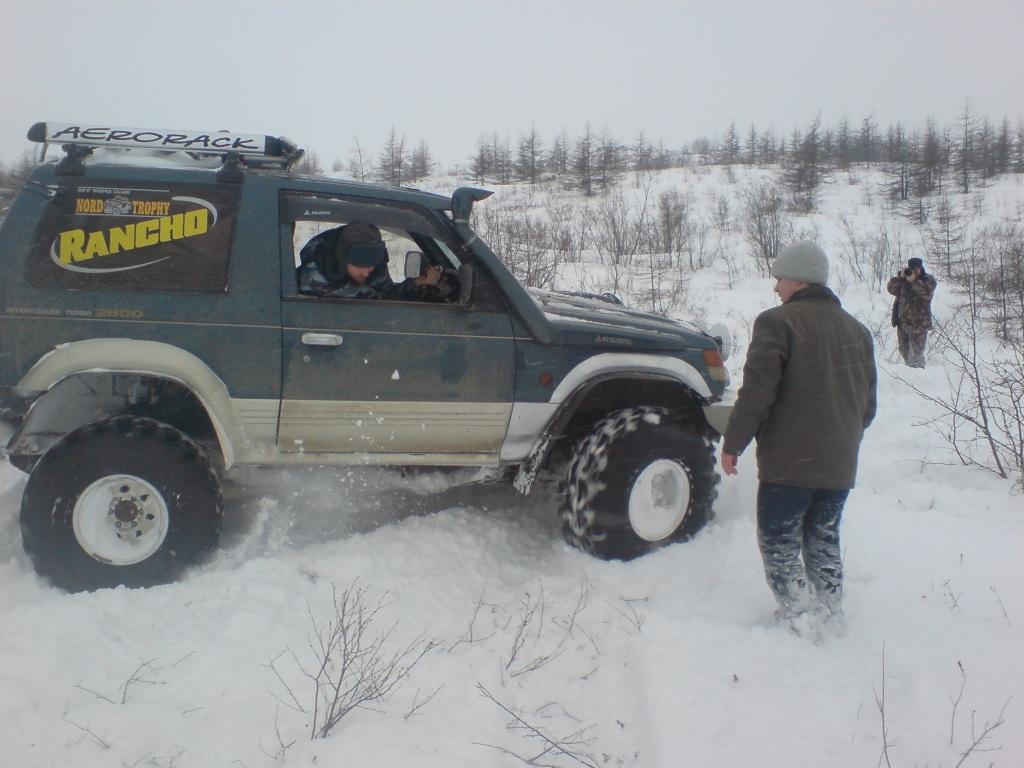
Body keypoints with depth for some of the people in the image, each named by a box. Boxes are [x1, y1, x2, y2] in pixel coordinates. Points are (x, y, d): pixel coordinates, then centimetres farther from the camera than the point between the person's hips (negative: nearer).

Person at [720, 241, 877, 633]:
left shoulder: (778, 322, -10)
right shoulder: (857, 330, 14)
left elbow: (756, 392, -16)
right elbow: (868, 403, 18)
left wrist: (732, 443, -7)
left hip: (788, 463, -7)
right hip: (839, 465, 7)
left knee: (778, 541, 4)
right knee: (824, 540, 18)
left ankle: (800, 617, 0)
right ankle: (831, 614, 22)